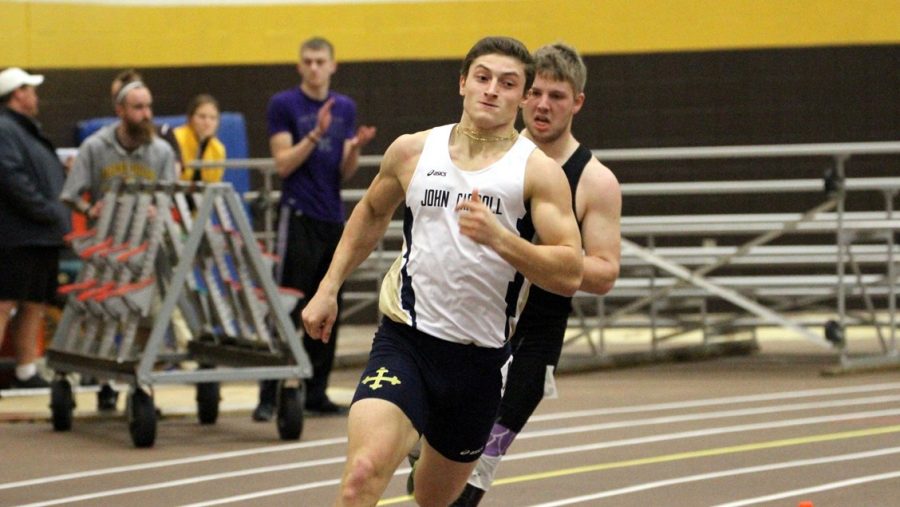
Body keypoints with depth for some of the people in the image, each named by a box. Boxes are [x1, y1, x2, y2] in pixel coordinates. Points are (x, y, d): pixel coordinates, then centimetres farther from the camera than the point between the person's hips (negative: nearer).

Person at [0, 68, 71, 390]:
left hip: (41, 238, 10)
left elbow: (50, 176, 29)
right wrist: (47, 210, -18)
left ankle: (26, 372, 15)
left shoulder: (28, 130, 23)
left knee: (33, 305, 11)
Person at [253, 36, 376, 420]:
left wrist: (356, 147, -8)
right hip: (299, 216, -5)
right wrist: (316, 134, -19)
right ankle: (269, 395, -8)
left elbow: (344, 173, 11)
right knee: (287, 309, -9)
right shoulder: (284, 105, -2)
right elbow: (283, 165, -9)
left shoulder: (345, 108, 12)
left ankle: (315, 393, 11)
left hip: (333, 216, 5)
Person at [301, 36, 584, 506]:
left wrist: (498, 238, -28)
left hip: (480, 359, 0)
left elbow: (569, 274, -14)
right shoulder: (413, 151, 3)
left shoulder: (537, 172, -5)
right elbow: (371, 212, 24)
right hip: (404, 342, 0)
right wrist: (329, 287, 18)